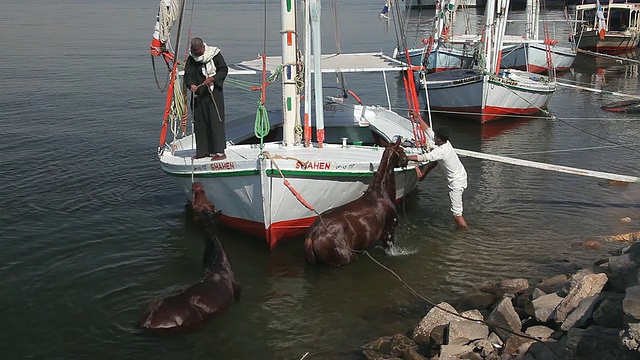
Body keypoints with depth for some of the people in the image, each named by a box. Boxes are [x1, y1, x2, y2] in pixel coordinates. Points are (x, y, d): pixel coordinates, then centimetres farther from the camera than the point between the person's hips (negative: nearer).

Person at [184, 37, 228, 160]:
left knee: (216, 121, -8)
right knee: (199, 122, 7)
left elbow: (224, 70, -3)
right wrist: (191, 84, -18)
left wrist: (213, 79, -18)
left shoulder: (215, 54, -5)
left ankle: (220, 151, -5)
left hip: (214, 93, -4)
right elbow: (188, 75, 3)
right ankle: (203, 151, 18)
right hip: (198, 94, 5)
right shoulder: (191, 58, 5)